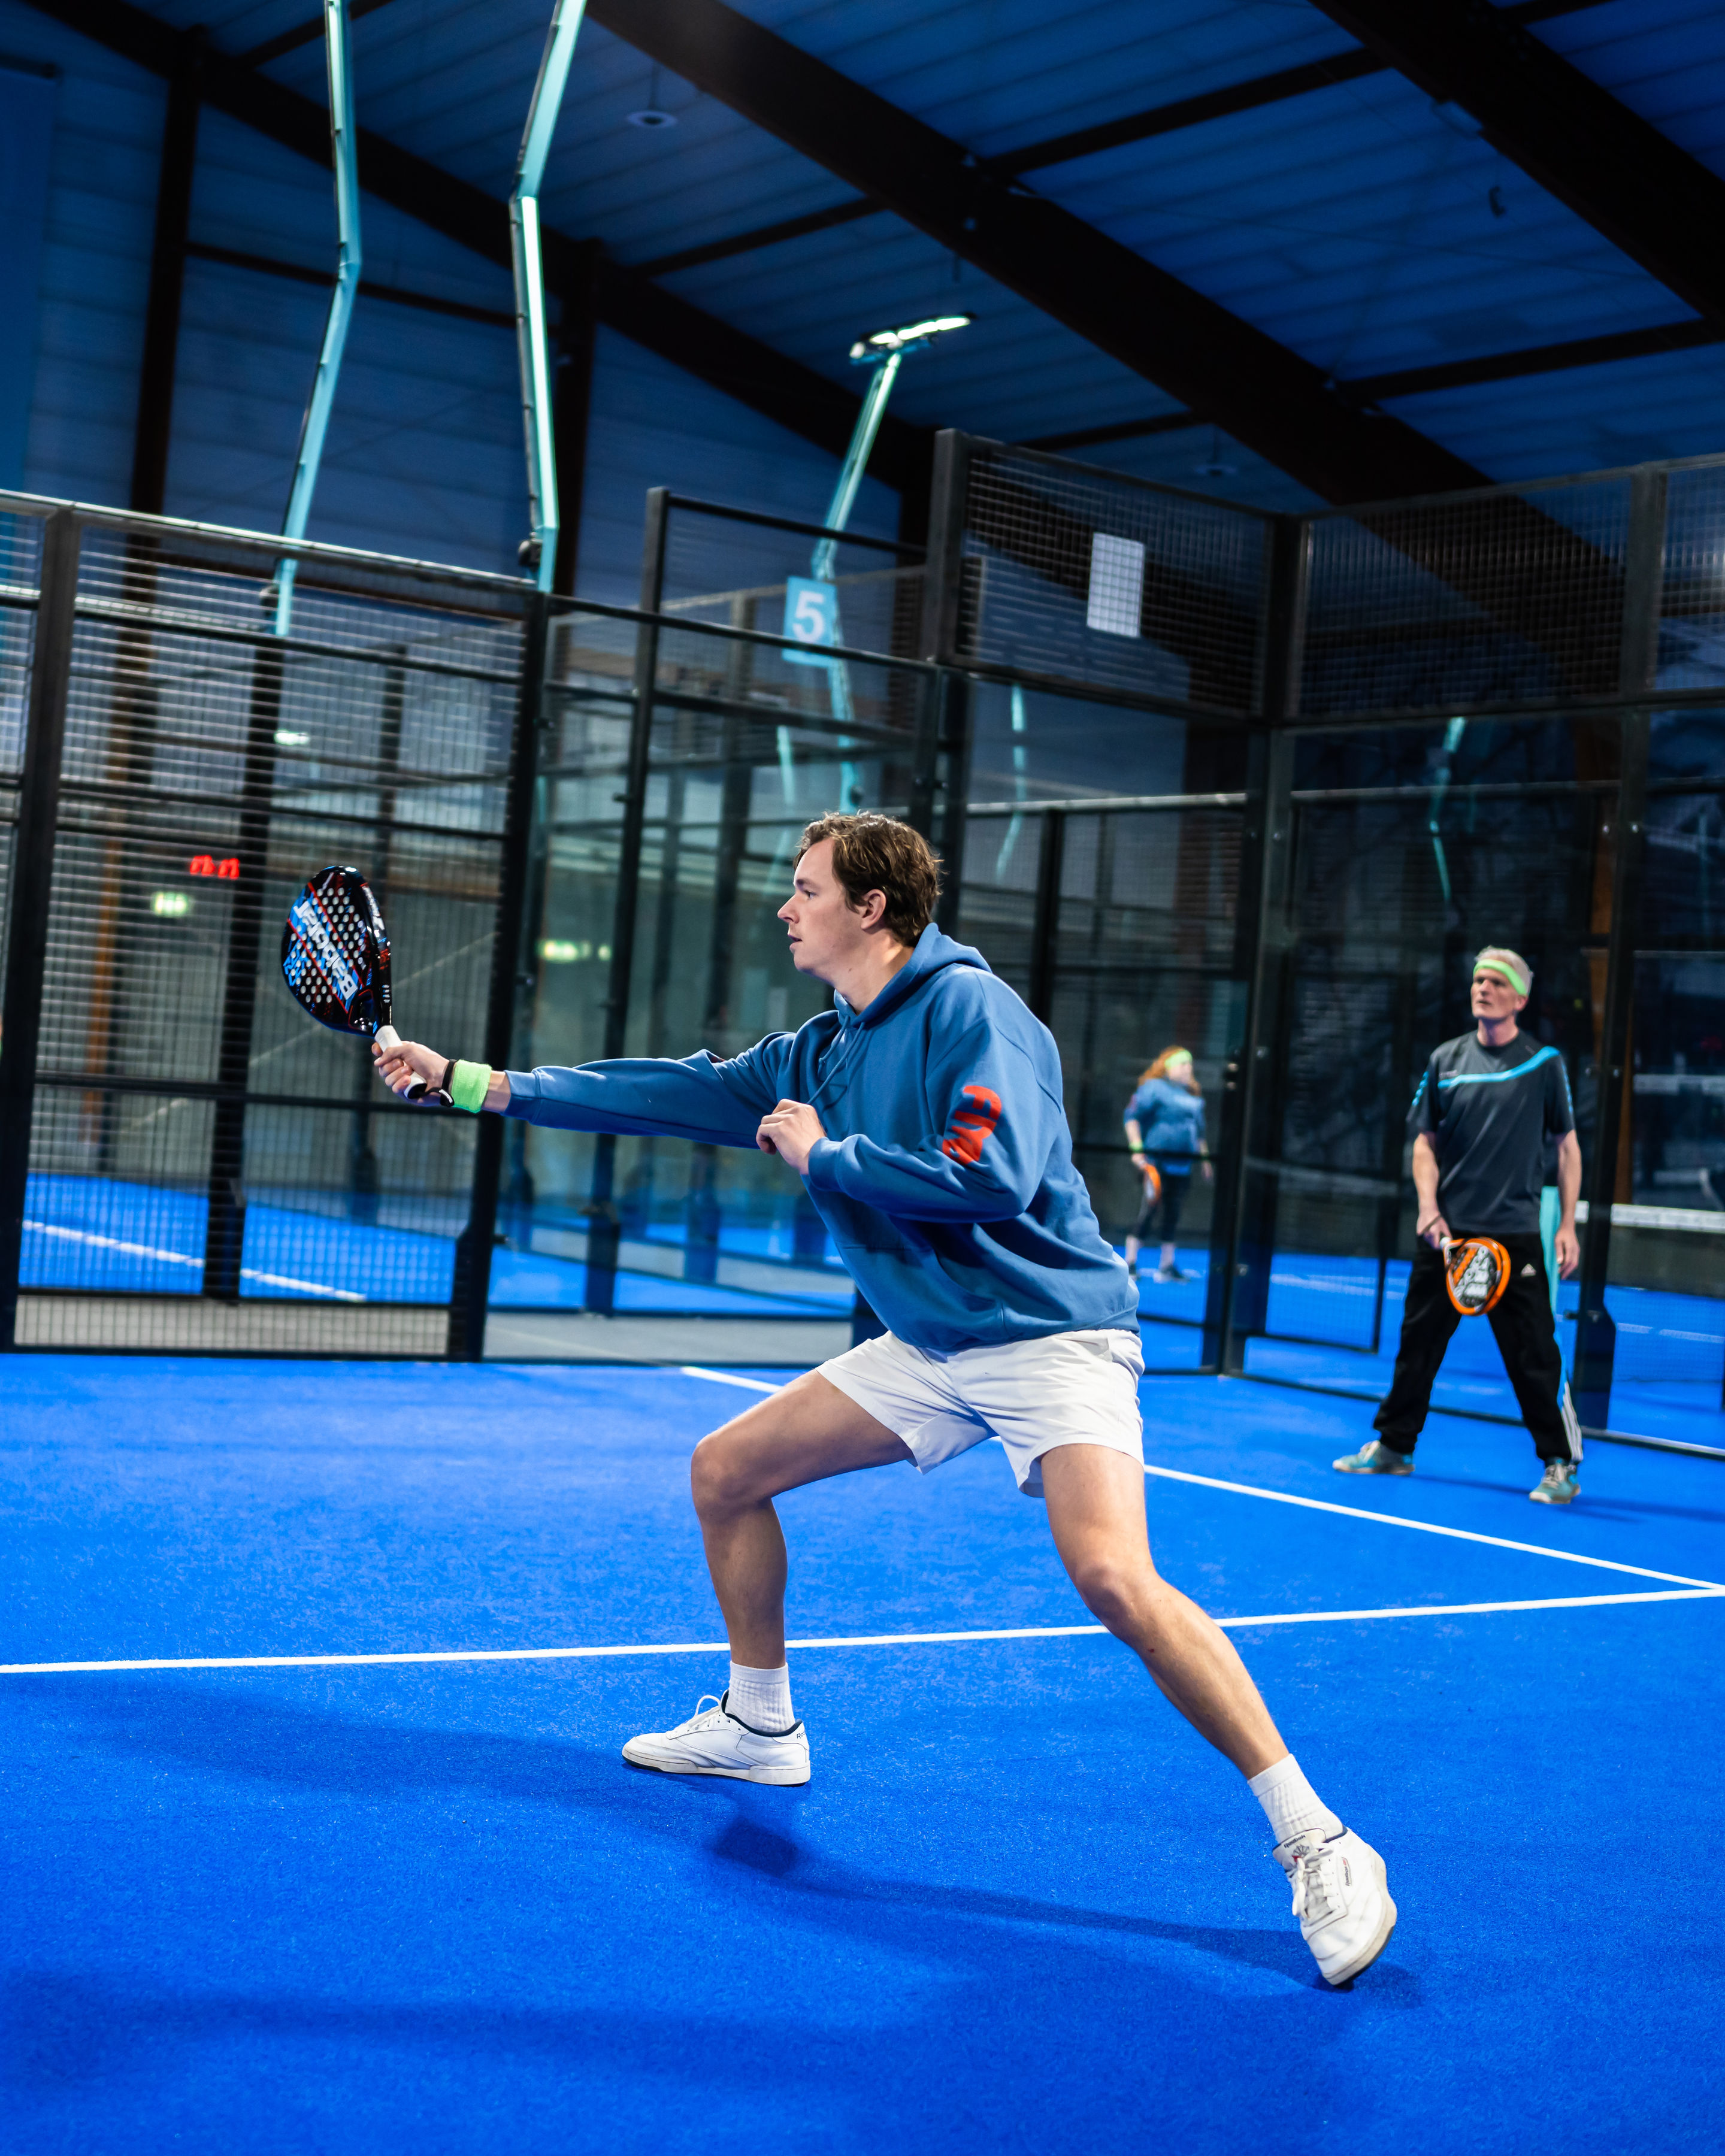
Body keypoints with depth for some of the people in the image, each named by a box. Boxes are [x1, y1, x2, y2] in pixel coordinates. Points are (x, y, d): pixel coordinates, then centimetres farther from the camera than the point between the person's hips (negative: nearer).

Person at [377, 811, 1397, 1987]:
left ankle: (1319, 1844, -22)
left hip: (1049, 1333, -9)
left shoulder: (969, 1007, -14)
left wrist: (826, 1154, -14)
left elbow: (994, 1177, -26)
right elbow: (669, 1092, 15)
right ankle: (761, 1724, 31)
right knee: (725, 1471, 11)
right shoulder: (817, 1053, 11)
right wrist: (471, 1080, 14)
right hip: (929, 1347, 9)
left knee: (1114, 1577, -29)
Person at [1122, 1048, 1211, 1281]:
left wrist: (1204, 1158, 25)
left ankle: (1167, 1266, 14)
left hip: (1182, 1164, 7)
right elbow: (1132, 1116, -8)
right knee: (1151, 1208, -12)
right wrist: (1137, 1148, -16)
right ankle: (1129, 1263, -5)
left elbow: (1198, 1131, 28)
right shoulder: (1154, 1087, -3)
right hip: (1156, 1162, -7)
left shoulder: (1194, 1097, 19)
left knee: (1174, 1213, 7)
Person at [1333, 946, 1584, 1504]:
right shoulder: (1445, 1060, 7)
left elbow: (1567, 1145, 4)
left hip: (1514, 1234, -3)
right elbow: (1425, 1143, 11)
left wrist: (1567, 1225, -2)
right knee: (1418, 1339, 9)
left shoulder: (1544, 1064, 0)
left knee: (1534, 1354, -4)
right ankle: (1393, 1445, 22)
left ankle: (1561, 1464, 6)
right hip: (1447, 1230, 3)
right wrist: (1429, 1208, -3)